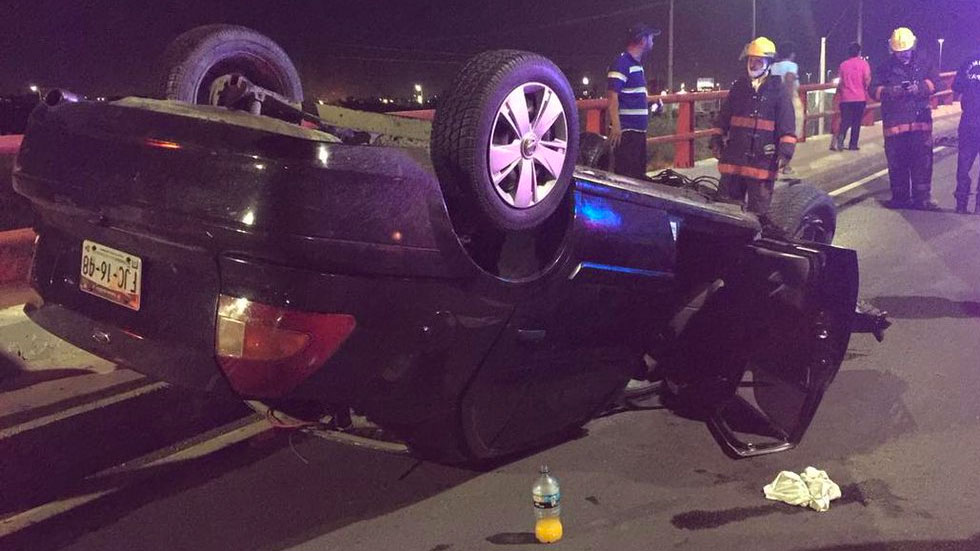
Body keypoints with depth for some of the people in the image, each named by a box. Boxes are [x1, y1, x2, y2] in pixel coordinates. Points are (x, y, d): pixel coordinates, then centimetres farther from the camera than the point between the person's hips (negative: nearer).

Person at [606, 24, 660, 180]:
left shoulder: (637, 63, 19)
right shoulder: (621, 63, -11)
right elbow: (612, 95, -19)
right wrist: (616, 126, -25)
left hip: (638, 130, 10)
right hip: (625, 131, -10)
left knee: (639, 175, 14)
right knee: (625, 174, -11)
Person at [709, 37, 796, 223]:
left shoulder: (778, 90, -1)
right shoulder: (738, 87, 11)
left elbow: (787, 126, -4)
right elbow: (723, 118, 17)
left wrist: (785, 152, -12)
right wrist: (716, 141, 10)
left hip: (762, 160, -4)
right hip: (733, 159, 4)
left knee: (759, 210, 3)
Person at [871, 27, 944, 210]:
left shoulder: (923, 63, 8)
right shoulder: (885, 68, 4)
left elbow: (936, 83, 3)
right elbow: (874, 90, 0)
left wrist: (920, 88, -16)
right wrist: (890, 91, -19)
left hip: (920, 120, 1)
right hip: (894, 122, 0)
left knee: (922, 160, -2)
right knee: (896, 162, 4)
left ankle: (922, 198, 4)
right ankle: (900, 197, 15)